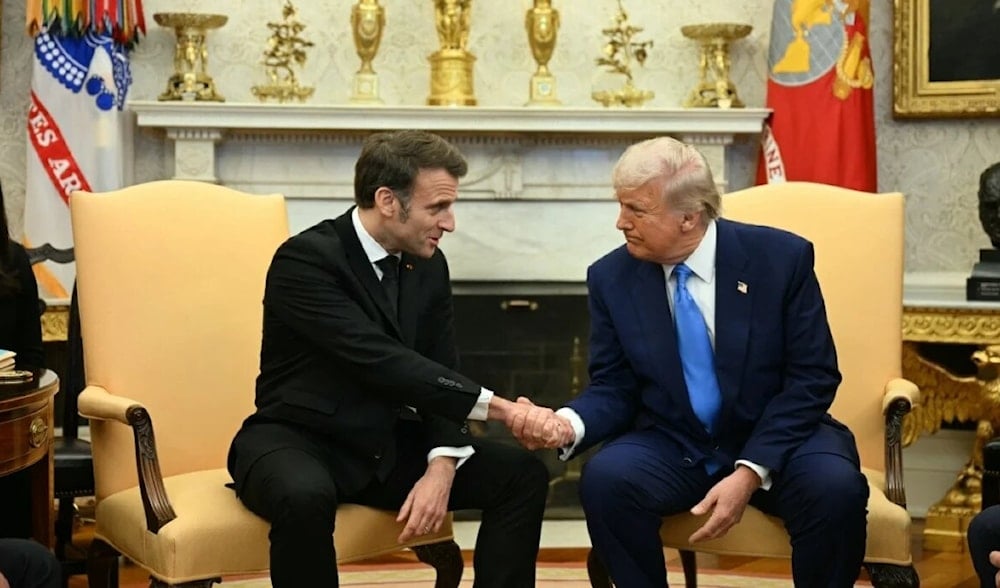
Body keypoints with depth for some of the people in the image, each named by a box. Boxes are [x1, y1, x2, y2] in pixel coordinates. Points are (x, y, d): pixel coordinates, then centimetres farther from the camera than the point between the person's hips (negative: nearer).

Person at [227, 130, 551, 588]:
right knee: (305, 495, -40)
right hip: (301, 441, -6)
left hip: (391, 446, 6)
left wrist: (442, 465, -15)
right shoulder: (305, 259, -19)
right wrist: (489, 405, -28)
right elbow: (379, 361, -28)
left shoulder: (428, 265, 4)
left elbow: (438, 371, 3)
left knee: (523, 475, -8)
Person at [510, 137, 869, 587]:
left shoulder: (781, 257, -10)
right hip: (673, 447, 2)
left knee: (836, 489, -32)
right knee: (605, 479, -30)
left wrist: (751, 471, -21)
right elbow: (614, 388, 2)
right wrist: (569, 423, -22)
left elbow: (812, 379, -10)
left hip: (776, 438, -1)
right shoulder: (611, 277, -3)